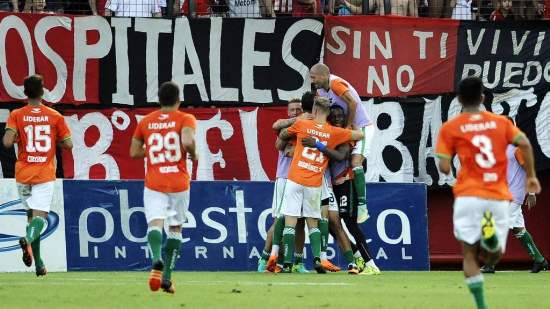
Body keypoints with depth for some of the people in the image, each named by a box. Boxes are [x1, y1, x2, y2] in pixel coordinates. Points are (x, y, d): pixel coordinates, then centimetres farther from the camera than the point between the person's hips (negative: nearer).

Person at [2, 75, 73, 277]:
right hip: (45, 174, -1)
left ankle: (38, 264, 14)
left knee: (31, 214, 17)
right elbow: (68, 144, 2)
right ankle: (29, 240, -41)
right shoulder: (55, 116, 0)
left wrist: (16, 138, 8)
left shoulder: (16, 115, -2)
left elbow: (7, 142, -15)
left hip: (23, 174, 1)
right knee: (40, 215, -7)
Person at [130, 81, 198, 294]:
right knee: (175, 228, 13)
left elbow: (134, 152, 11)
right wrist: (193, 154, 0)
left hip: (153, 183, 1)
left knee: (155, 223, -11)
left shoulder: (146, 121, 8)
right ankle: (167, 277, 7)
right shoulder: (185, 119, -2)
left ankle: (157, 261, -42)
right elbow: (188, 142, -21)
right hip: (179, 183, -1)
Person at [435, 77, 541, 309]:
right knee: (492, 258, 11)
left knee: (470, 254, 7)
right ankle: (492, 237, -26)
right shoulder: (501, 122, 10)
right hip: (499, 197, 2)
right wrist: (531, 176, 5)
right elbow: (524, 144, -4)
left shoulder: (450, 127, 4)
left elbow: (444, 167, -2)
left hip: (469, 196, -2)